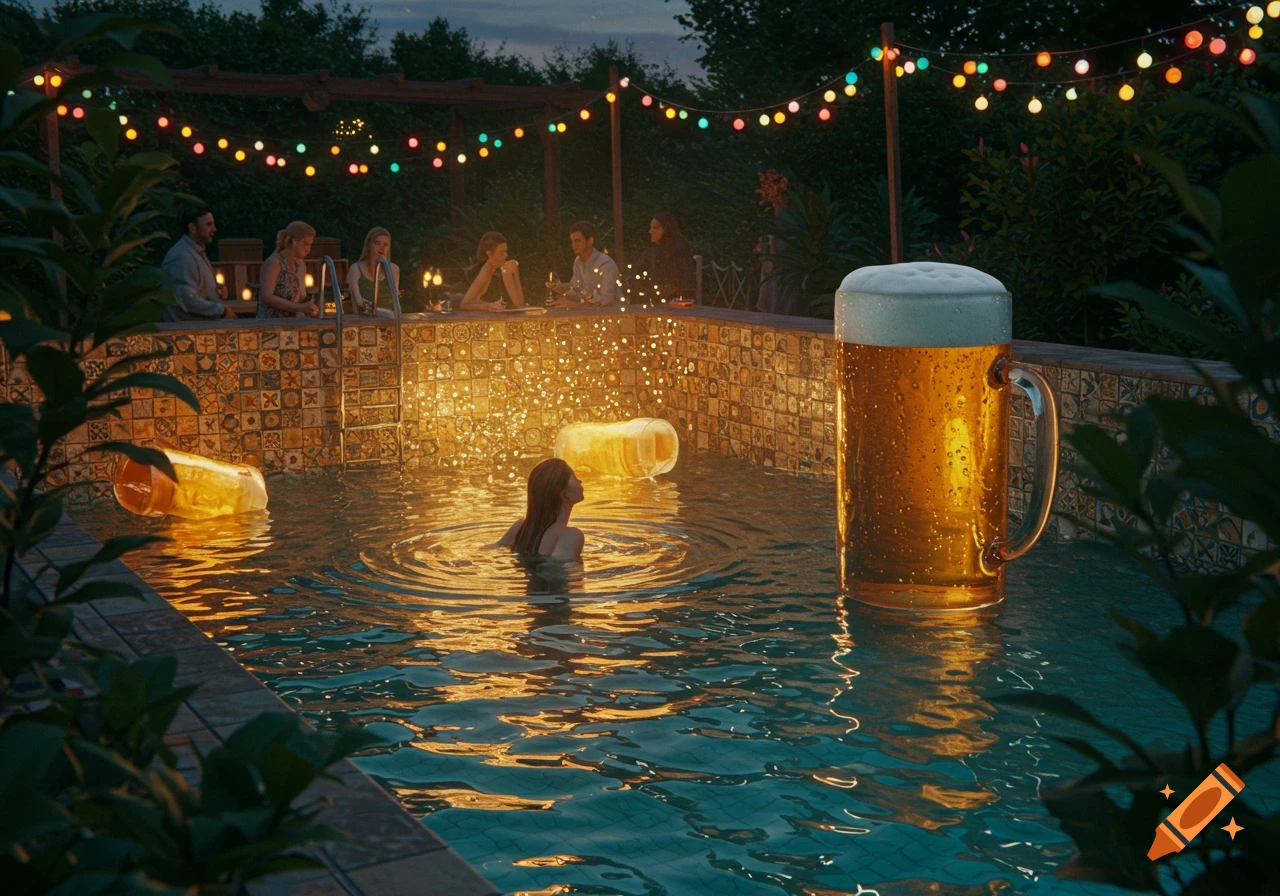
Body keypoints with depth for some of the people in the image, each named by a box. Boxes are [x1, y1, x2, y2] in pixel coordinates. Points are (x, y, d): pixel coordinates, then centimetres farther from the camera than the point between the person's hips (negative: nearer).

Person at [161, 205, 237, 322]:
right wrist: (221, 310, -17)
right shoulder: (181, 257, -18)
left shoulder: (197, 251, 14)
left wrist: (218, 287, 8)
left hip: (202, 325, 10)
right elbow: (188, 300, -25)